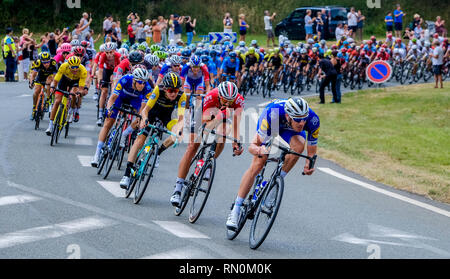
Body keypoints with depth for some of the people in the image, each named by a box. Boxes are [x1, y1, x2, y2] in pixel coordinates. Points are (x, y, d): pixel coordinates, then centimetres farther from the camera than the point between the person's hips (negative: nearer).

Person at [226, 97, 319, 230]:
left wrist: (309, 165, -42)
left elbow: (312, 151, -22)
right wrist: (259, 150, -62)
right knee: (257, 165, -14)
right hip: (271, 123, -2)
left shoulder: (312, 120, -36)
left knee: (299, 145, -33)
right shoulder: (272, 113, -43)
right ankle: (235, 211, -4)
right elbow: (253, 145, -39)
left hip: (290, 130, 2)